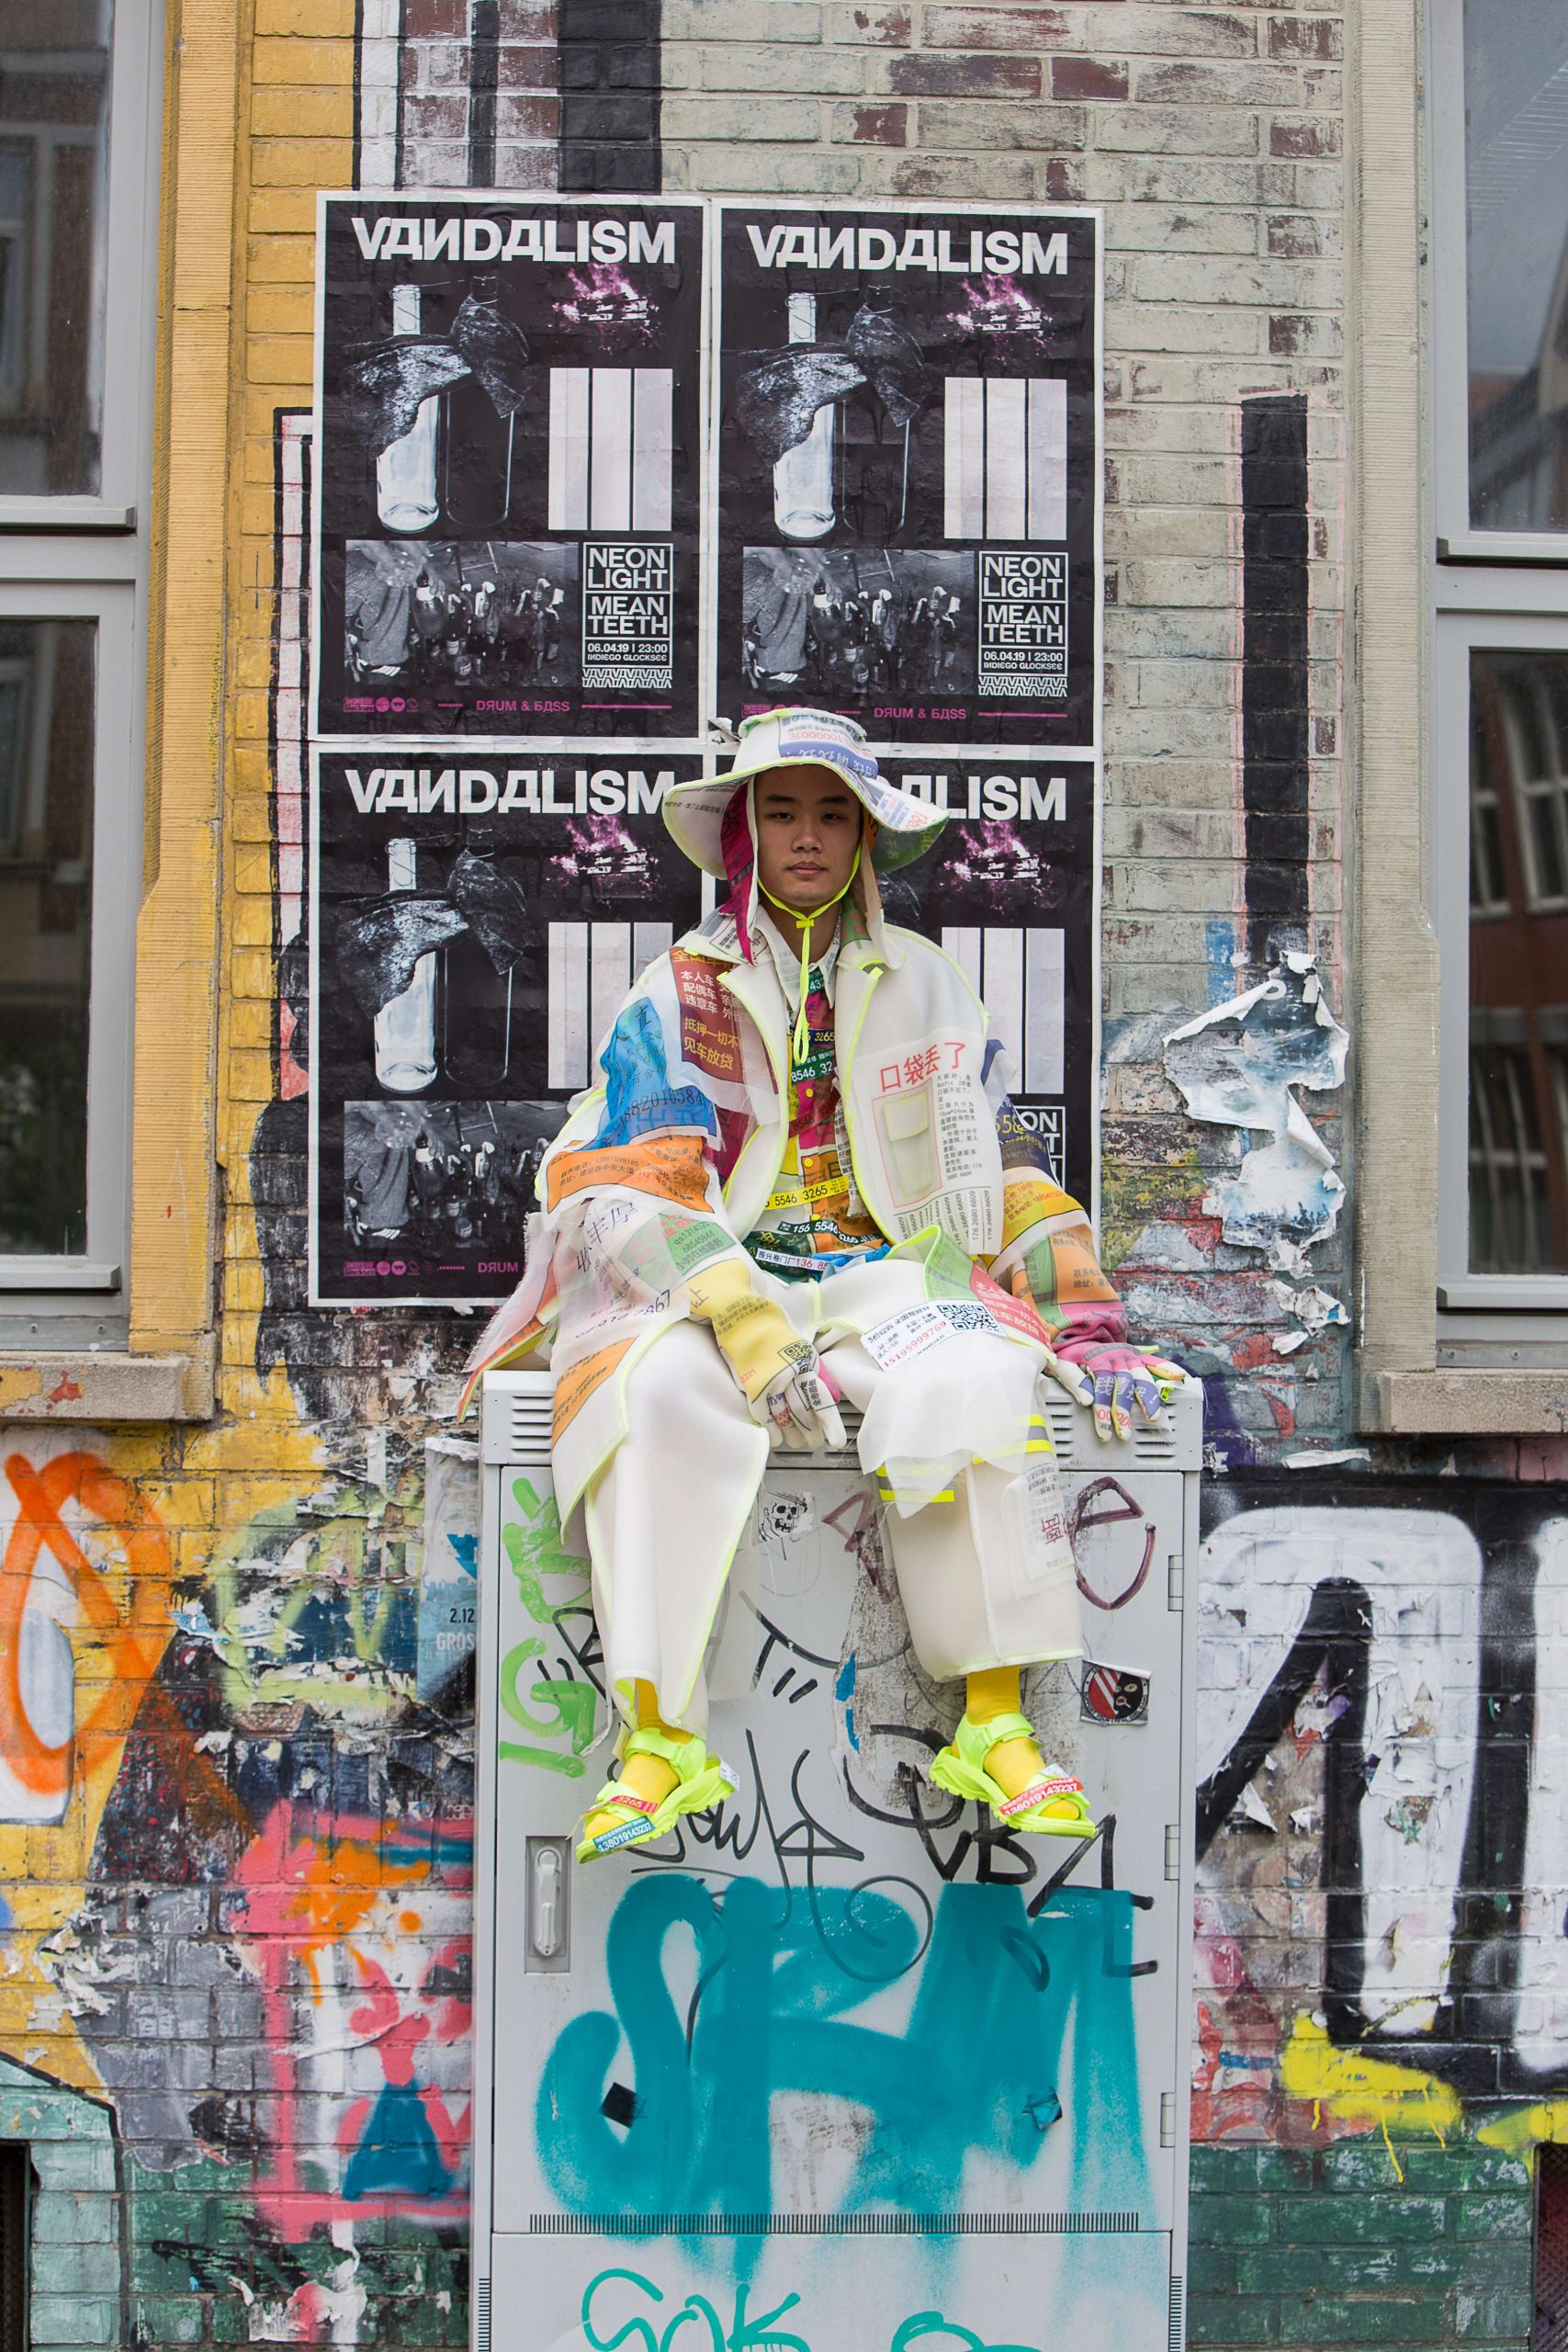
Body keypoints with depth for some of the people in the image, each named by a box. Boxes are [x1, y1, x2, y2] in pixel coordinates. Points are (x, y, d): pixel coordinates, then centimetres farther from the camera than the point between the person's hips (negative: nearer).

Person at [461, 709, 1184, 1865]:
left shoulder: (924, 987, 15)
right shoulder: (683, 992, 7)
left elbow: (1005, 1173, 14)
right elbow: (650, 1185, -7)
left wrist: (1088, 1327, 2)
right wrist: (748, 1329, -23)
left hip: (883, 1279, 1)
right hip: (711, 1288, -1)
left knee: (975, 1381, -32)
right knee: (660, 1391, -35)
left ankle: (996, 1727, -26)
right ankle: (660, 1738, -32)